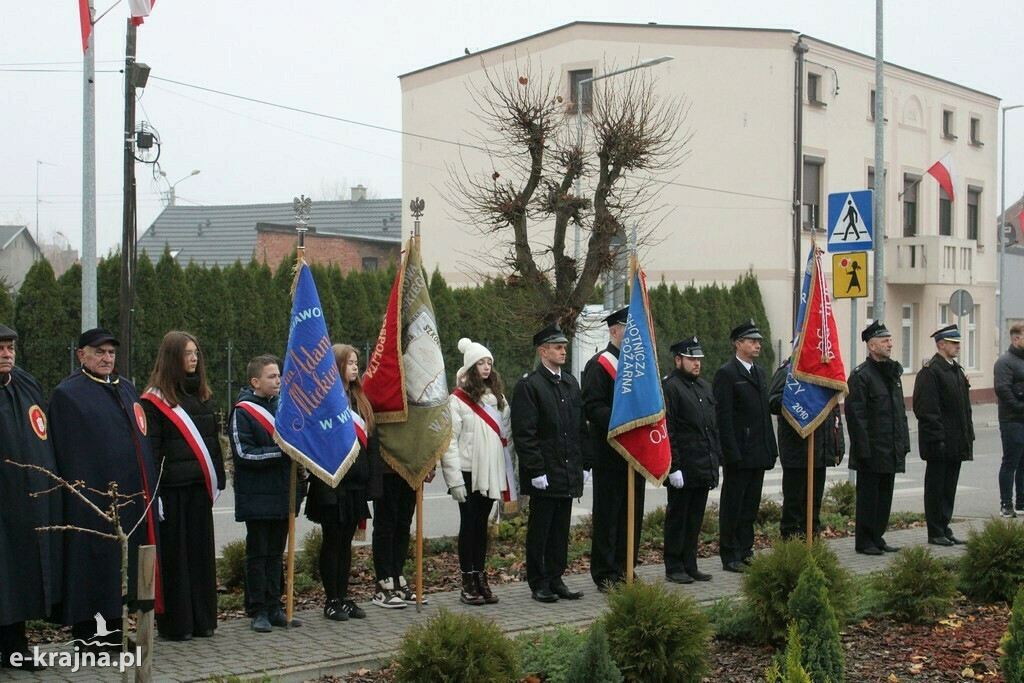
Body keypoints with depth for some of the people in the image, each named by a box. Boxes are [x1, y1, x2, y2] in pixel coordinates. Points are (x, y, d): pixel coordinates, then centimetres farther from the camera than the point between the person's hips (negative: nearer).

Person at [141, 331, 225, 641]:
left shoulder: (202, 395, 15)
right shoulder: (155, 399, -4)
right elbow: (150, 448, -8)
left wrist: (217, 479, 11)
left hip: (199, 486, 6)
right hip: (171, 486, -6)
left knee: (201, 551, 8)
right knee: (174, 554, 0)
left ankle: (202, 618, 16)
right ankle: (174, 623, 6)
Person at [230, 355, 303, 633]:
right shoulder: (242, 412, -9)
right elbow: (244, 454, -15)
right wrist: (280, 452, -18)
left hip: (282, 494, 6)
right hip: (257, 497, -6)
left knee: (276, 553, 11)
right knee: (257, 553, 1)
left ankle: (274, 606, 17)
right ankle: (258, 610, 7)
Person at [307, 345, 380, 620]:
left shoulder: (360, 400, 13)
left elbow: (371, 445, 13)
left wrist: (372, 481, 7)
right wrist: (324, 486, -20)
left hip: (355, 484, 7)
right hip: (333, 484, -7)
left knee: (345, 543, 13)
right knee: (332, 543, 3)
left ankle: (343, 597, 20)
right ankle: (331, 600, 11)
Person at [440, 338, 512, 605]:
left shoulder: (497, 397, 13)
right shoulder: (458, 399, -8)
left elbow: (506, 435, 15)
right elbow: (449, 442, -12)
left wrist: (507, 471, 6)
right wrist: (455, 479, -16)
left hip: (491, 472, 5)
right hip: (469, 472, -5)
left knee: (482, 524, 10)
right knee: (469, 524, 0)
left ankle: (481, 579, 14)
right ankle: (468, 584, 5)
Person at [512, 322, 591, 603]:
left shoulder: (571, 384, 15)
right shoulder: (528, 385, -8)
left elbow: (582, 428, 18)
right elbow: (524, 433, -12)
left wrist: (584, 464, 11)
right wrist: (536, 471, -16)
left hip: (569, 472, 7)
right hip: (545, 474, -6)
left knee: (561, 529, 11)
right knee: (540, 530, 2)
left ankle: (556, 579, 19)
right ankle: (539, 584, 9)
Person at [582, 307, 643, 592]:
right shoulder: (599, 365, -8)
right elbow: (592, 407, -16)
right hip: (610, 455, -8)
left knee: (632, 513, 12)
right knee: (608, 514, -1)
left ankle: (624, 569, 21)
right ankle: (605, 574, 6)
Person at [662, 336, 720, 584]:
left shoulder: (705, 386, 16)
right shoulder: (669, 387, -10)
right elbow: (666, 431, -14)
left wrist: (716, 460, 14)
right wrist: (673, 467, -18)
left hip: (704, 468, 8)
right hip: (683, 468, -7)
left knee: (695, 518, 11)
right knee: (677, 517, 1)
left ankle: (690, 566, 18)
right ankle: (674, 568, 9)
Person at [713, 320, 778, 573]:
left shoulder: (760, 374, 17)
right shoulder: (726, 373, -9)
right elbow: (723, 416, -13)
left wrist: (771, 448, 14)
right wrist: (732, 453, -18)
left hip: (759, 454, 8)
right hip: (739, 453, -8)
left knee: (751, 505, 12)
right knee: (733, 506, -1)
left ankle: (745, 552, 20)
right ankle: (730, 557, 5)